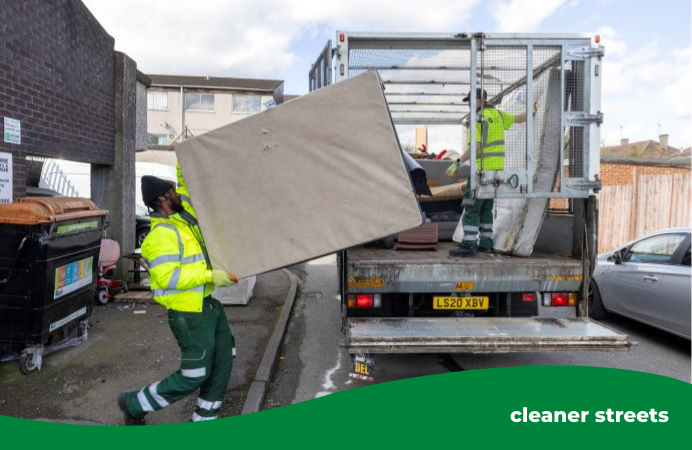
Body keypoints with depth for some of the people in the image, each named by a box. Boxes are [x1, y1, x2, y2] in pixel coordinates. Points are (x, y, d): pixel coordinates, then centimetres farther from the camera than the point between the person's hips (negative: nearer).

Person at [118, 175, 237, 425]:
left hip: (208, 303, 9)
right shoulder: (162, 234, -20)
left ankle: (205, 417, 28)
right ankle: (134, 404, 18)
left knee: (223, 361, 14)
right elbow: (167, 277, -26)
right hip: (188, 311, -9)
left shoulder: (183, 215, 6)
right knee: (194, 375, 0)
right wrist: (210, 276, -25)